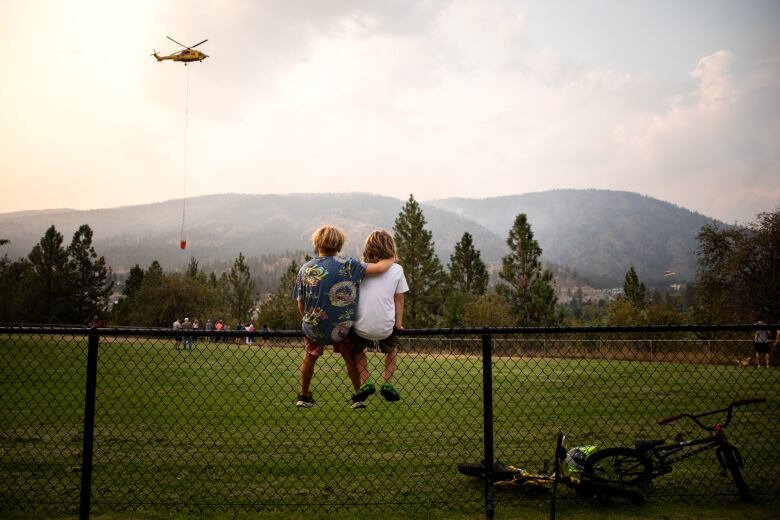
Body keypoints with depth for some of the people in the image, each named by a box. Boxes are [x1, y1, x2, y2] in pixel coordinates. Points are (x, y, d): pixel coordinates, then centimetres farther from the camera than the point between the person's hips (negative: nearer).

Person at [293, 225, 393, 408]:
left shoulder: (305, 269, -5)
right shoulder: (346, 265, -12)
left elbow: (300, 303, 1)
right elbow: (379, 268, -15)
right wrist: (391, 260, 7)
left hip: (313, 329, 2)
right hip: (341, 329, -2)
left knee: (309, 357, 28)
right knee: (350, 358, 23)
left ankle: (304, 396, 38)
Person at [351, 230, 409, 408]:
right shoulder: (396, 270, 0)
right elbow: (399, 300, 4)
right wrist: (398, 323, 13)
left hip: (361, 327, 0)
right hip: (385, 328, 0)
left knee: (357, 350, 31)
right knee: (392, 348, 32)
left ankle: (366, 383, 12)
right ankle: (388, 384, 19)